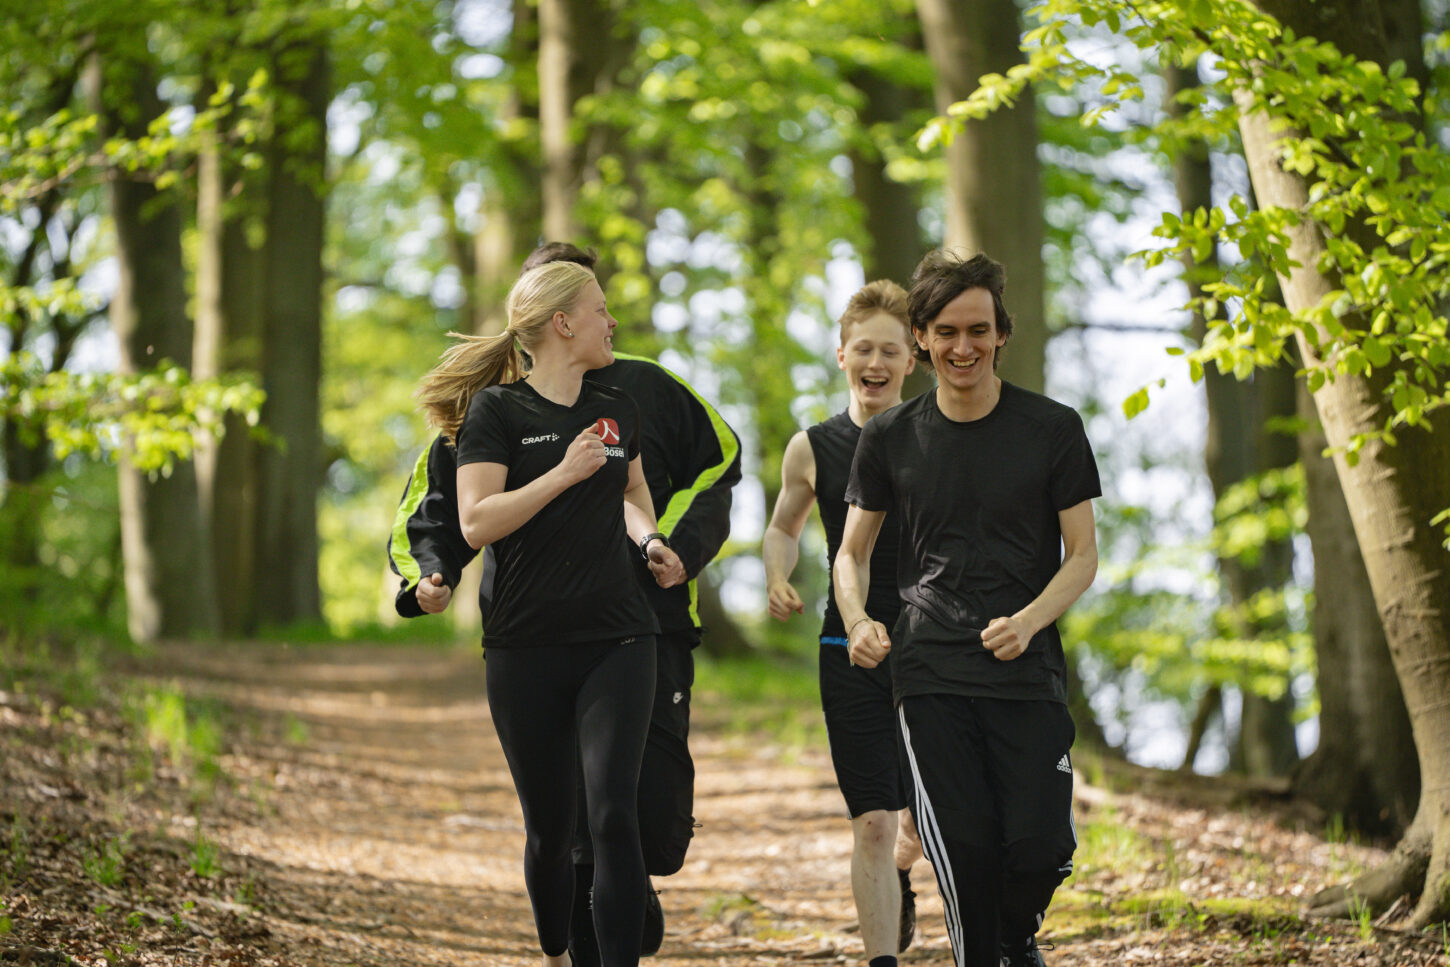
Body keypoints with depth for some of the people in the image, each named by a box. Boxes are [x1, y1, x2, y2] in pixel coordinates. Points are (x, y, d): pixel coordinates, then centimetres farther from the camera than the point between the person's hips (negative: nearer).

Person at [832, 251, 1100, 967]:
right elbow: (853, 551, 15)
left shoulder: (1053, 430, 2)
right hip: (930, 674, 1)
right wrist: (858, 623, -6)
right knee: (964, 849, -10)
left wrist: (1027, 621, -16)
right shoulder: (889, 439, 7)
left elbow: (1083, 555, 3)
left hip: (1028, 672, -1)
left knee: (1041, 847, -9)